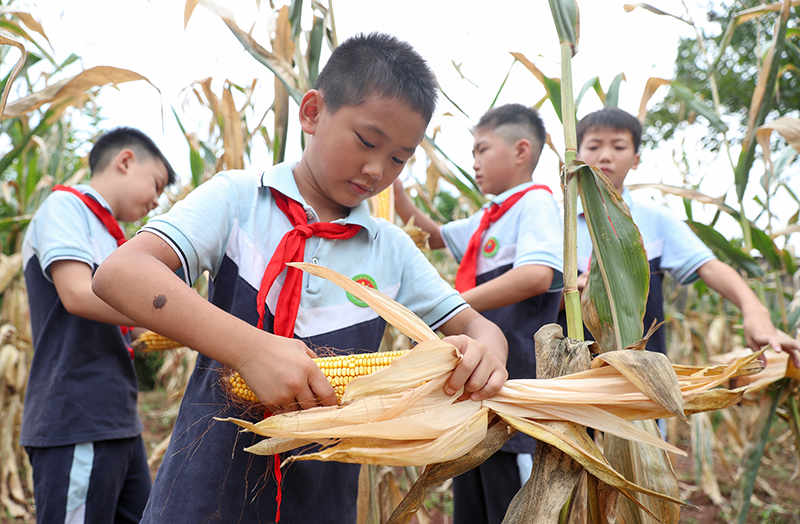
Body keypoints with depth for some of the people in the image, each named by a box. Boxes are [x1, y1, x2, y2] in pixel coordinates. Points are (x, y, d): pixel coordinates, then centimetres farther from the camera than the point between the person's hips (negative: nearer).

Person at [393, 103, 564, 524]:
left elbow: (536, 276, -27)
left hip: (512, 381, -9)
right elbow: (432, 236, 35)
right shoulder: (489, 217, 19)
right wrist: (393, 186, 23)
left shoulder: (536, 204, -9)